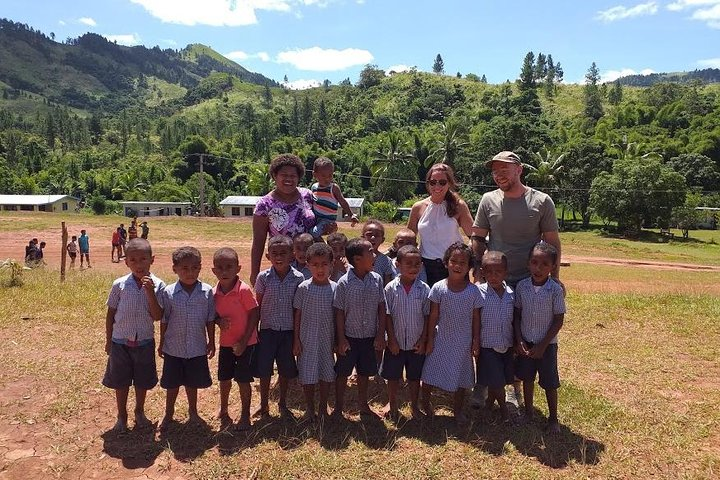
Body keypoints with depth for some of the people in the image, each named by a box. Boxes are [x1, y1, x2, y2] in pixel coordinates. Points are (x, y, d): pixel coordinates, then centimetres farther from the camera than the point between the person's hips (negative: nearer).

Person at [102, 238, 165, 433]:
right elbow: (110, 313, 2)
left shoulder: (158, 285, -11)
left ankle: (139, 412, 38)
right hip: (120, 342, 0)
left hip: (144, 342, 0)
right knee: (121, 382, 13)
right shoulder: (119, 285, -8)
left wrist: (150, 292, -27)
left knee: (142, 381, 15)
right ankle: (122, 416, 32)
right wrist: (108, 341, 5)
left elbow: (157, 316, -17)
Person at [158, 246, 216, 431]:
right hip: (174, 348, 0)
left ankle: (193, 412, 39)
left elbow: (210, 319, 0)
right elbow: (164, 321, 0)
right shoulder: (168, 293, -10)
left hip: (197, 348, 0)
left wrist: (211, 342, 4)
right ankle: (168, 414, 36)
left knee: (192, 383, 16)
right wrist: (161, 343, 5)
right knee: (172, 384, 14)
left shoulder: (207, 292, -9)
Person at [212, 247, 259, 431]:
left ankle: (245, 415, 25)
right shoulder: (215, 292, -4)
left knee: (243, 380, 5)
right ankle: (223, 412, 37)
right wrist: (219, 321, -15)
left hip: (245, 343, -4)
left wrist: (244, 341, -14)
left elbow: (254, 314, -15)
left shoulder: (243, 290, -19)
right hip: (226, 343, 5)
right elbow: (215, 314, 11)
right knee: (224, 379, 15)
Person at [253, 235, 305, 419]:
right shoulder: (263, 277, -7)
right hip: (267, 330, 0)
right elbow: (257, 305, 1)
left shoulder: (298, 278, -8)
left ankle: (282, 404, 32)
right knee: (264, 370, 8)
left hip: (288, 331, 0)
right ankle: (264, 405, 28)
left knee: (286, 370, 12)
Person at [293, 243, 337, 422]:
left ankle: (323, 406, 30)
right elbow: (298, 315, -3)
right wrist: (296, 340, -3)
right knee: (307, 374, 7)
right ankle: (309, 408, 25)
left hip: (327, 339, 2)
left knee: (327, 373, 11)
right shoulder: (303, 288, -8)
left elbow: (337, 315, 1)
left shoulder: (335, 288, -5)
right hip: (307, 339, -1)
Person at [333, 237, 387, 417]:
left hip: (369, 337, 3)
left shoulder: (377, 279, -6)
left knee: (364, 372, 18)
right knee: (342, 373, 11)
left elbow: (381, 308, 0)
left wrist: (381, 334, -1)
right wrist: (341, 338, -10)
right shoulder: (344, 283, -15)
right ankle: (338, 407, 28)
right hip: (349, 336, -3)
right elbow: (339, 312, -10)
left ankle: (363, 404, 37)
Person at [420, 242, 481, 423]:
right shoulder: (438, 288, -11)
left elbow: (476, 318, -3)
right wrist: (430, 339, -4)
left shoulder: (474, 291, -10)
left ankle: (458, 410, 34)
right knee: (430, 374, 10)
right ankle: (426, 402, 36)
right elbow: (433, 316, -6)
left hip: (463, 343, 1)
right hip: (441, 340, 0)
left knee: (461, 377, 14)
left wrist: (476, 341, -2)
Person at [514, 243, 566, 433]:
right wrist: (519, 341, -7)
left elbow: (559, 320, -11)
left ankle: (553, 418, 28)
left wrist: (542, 346, -13)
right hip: (526, 342, 3)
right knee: (527, 378, 16)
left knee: (549, 383, 8)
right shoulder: (522, 286, -9)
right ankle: (528, 412, 35)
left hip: (547, 344, -3)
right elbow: (517, 315, 0)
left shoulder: (555, 289, -16)